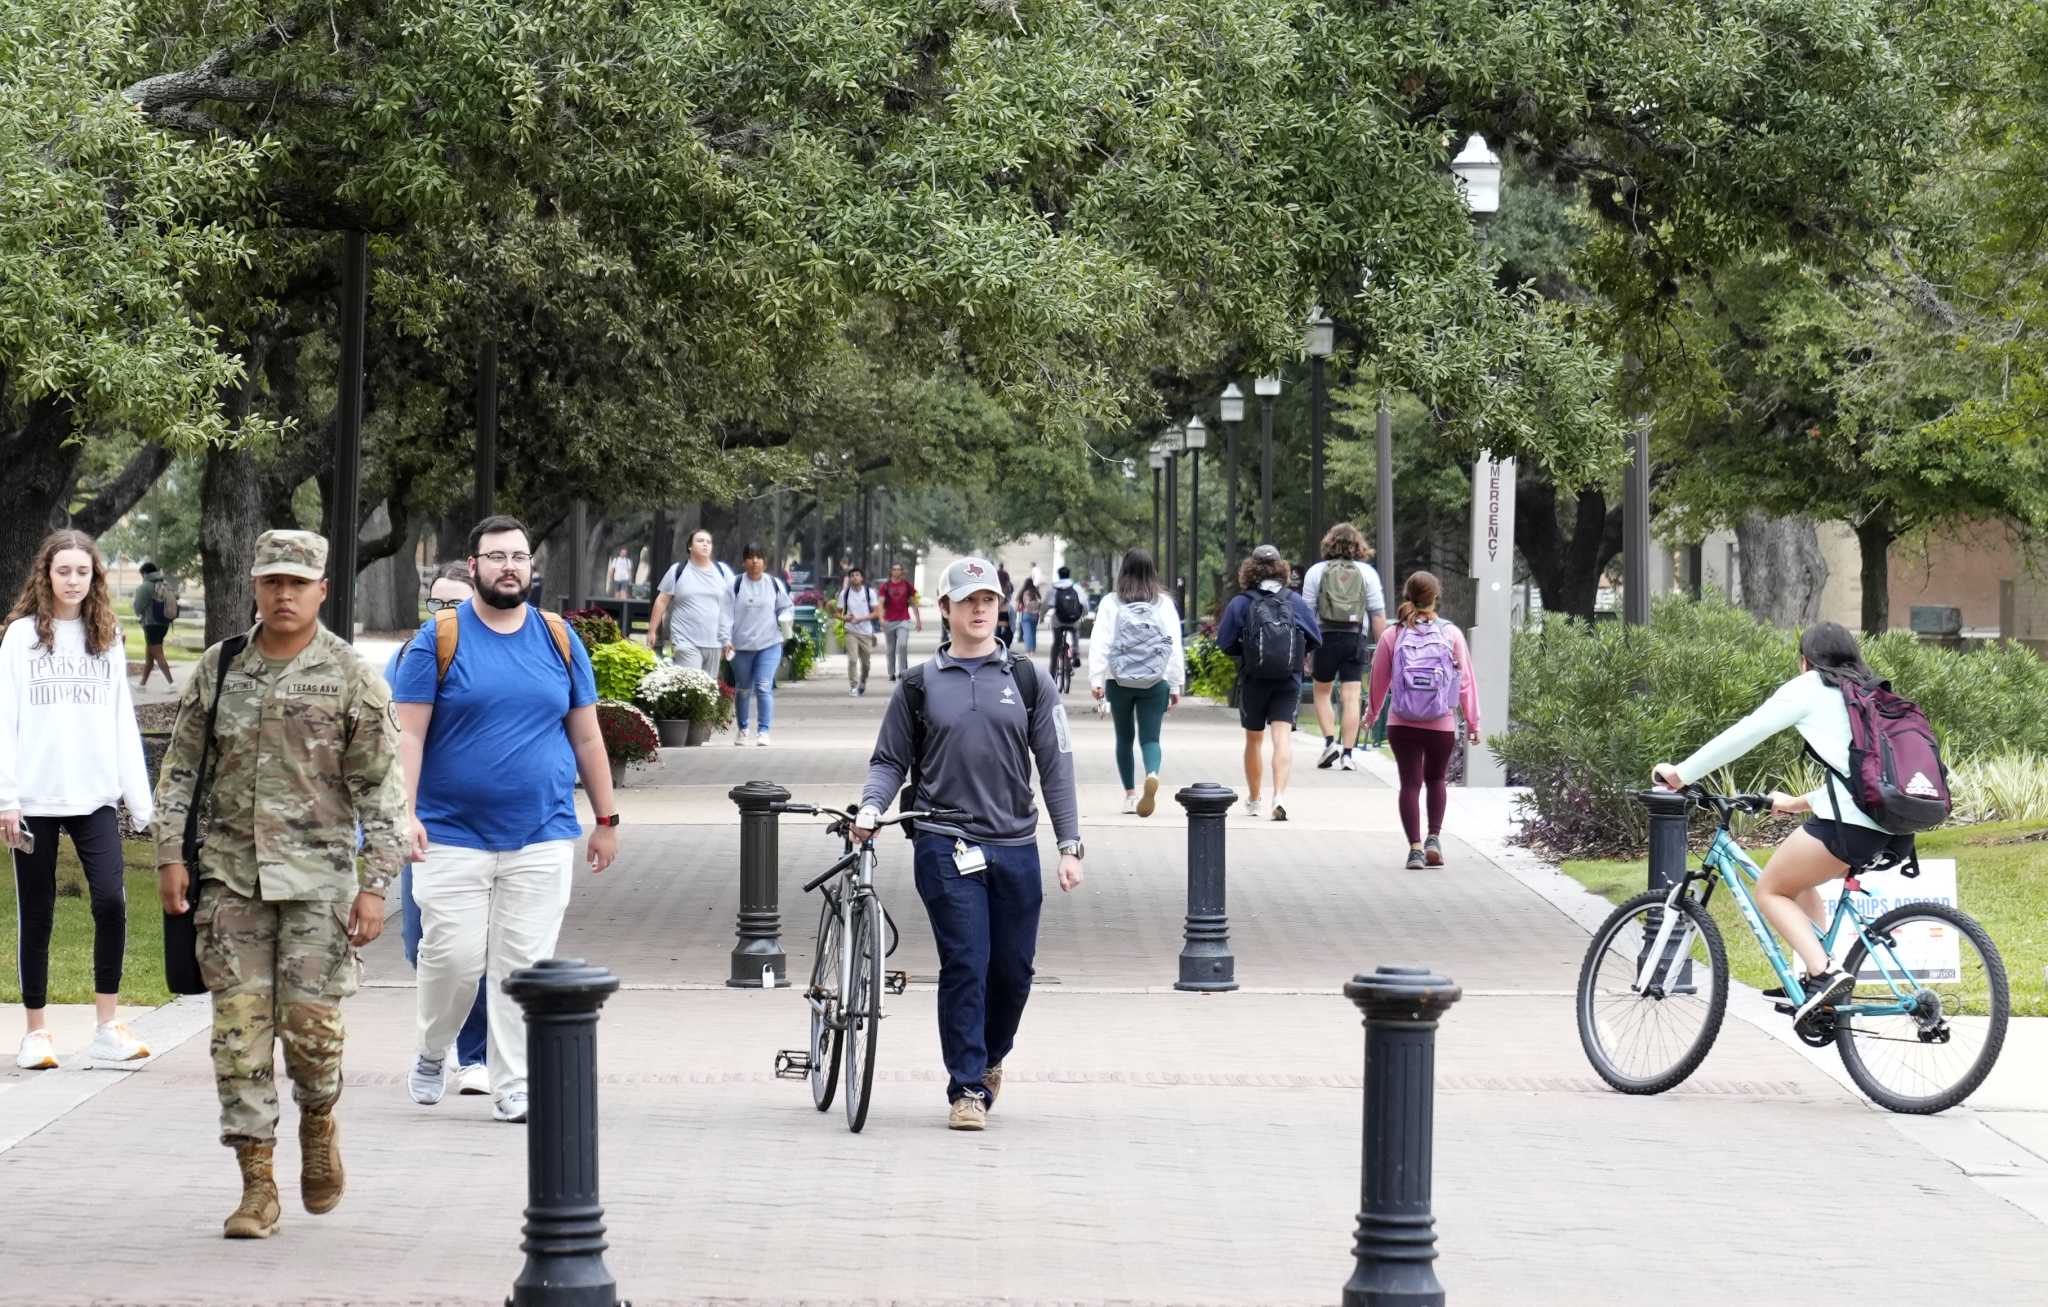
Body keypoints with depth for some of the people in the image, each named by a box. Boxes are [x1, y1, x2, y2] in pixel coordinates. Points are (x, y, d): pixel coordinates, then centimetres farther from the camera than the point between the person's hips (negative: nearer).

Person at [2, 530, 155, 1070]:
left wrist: (140, 797, 6)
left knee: (111, 900, -14)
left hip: (94, 796, 2)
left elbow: (122, 721, 12)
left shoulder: (107, 639, 11)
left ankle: (106, 1030, -7)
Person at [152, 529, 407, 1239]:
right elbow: (180, 768, 11)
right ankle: (257, 1187, 3)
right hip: (232, 872, 2)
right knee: (240, 1028, -2)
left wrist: (375, 886, -9)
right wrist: (170, 855, 2)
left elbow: (380, 790, -3)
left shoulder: (351, 677, -2)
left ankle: (318, 1120, 25)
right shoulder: (218, 668, 7)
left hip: (318, 873, -2)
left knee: (311, 1022, -7)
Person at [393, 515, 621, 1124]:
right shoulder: (438, 640, 0)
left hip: (542, 838, 2)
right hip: (453, 837, -2)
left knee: (525, 965, 0)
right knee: (453, 956, -5)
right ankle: (432, 1055, 22)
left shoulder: (559, 640, 10)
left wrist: (606, 819, 14)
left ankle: (515, 1090, 7)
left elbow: (586, 736, 15)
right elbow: (409, 734, -3)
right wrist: (404, 812, -14)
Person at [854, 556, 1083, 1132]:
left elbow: (1056, 764, 8)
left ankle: (990, 1058, 32)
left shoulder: (1028, 680, 8)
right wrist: (871, 806, -10)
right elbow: (890, 759, 11)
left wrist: (1069, 845, 2)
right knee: (965, 965, -9)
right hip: (945, 846, -2)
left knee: (1013, 969, 6)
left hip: (1015, 846, 2)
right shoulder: (919, 686, 7)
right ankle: (966, 1088, -2)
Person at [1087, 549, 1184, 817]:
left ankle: (1130, 794, 18)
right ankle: (1152, 774, -30)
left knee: (1124, 737, 15)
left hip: (1119, 682, 0)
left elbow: (1099, 644, -6)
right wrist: (1176, 684, 6)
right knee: (1150, 737, 0)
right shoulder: (1164, 604, 0)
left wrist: (1096, 679, -4)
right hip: (1155, 683, 0)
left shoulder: (1111, 604, -2)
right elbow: (1175, 645, 1)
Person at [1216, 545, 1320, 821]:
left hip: (1253, 681, 0)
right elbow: (1315, 639, 4)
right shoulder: (1296, 602, 0)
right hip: (1289, 681, 0)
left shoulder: (1240, 603, -6)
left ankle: (1253, 800, 29)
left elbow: (1225, 642, -5)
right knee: (1283, 737, -7)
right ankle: (1280, 796, -27)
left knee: (1253, 739, 16)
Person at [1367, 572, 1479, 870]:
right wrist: (1473, 722, 8)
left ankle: (1415, 846, -5)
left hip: (1402, 723, 0)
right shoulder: (1451, 634, -4)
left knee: (1410, 783, 5)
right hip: (1442, 724, 0)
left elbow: (1379, 679, 6)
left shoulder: (1392, 635, -3)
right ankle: (1434, 837, 8)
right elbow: (1466, 681, -1)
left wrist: (1373, 712, 24)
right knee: (1436, 779, 20)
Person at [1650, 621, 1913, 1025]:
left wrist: (1681, 774, 14)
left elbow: (1741, 735, 6)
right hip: (1895, 833, 8)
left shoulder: (1809, 688, 7)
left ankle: (1824, 973, -11)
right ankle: (1818, 976, 19)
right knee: (1798, 879, 28)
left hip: (1848, 824, -8)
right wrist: (1799, 803, 44)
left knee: (1771, 891, 9)